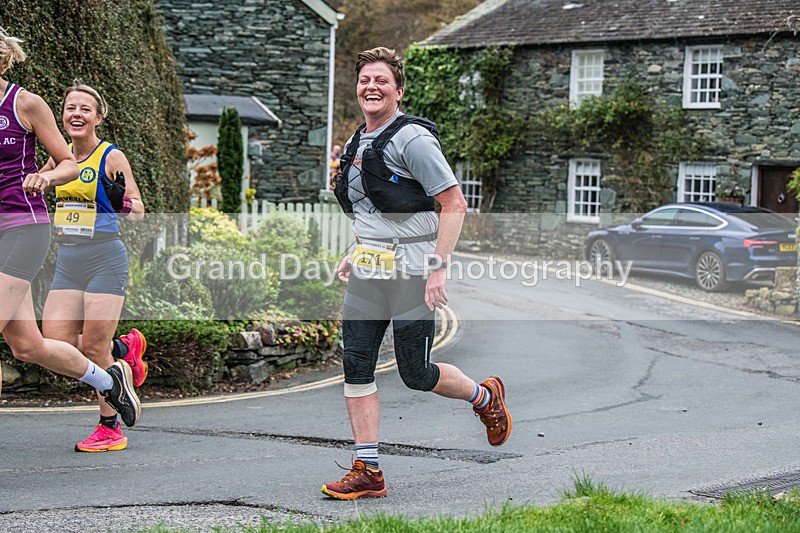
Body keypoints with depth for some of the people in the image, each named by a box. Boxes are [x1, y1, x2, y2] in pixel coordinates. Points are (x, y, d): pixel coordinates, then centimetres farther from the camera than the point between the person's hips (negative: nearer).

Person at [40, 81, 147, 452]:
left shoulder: (112, 157, -7)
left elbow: (138, 211, -8)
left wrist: (122, 203, -28)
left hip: (105, 259, -6)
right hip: (67, 262, 6)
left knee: (94, 347, -6)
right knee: (56, 344, -3)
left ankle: (110, 429, 10)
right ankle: (124, 349, 24)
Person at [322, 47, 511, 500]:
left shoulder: (413, 139, -13)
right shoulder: (359, 143, 12)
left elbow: (455, 204, -17)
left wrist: (438, 268, -22)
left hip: (412, 271, -8)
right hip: (367, 272, 8)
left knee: (416, 373, 0)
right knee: (356, 366, -1)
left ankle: (486, 396, 30)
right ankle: (368, 472, 3)